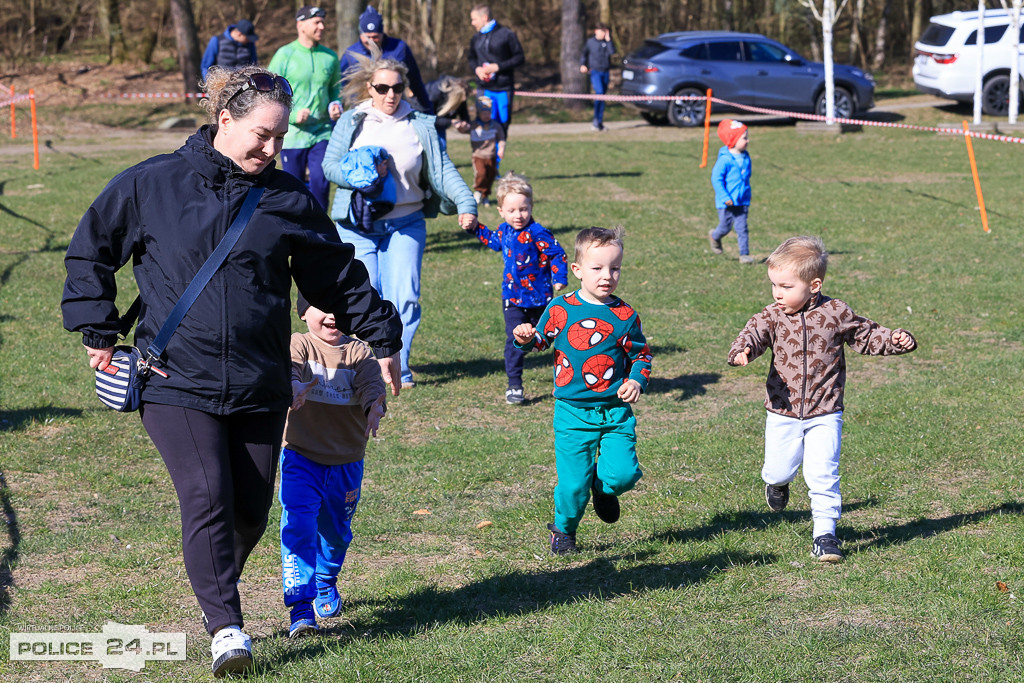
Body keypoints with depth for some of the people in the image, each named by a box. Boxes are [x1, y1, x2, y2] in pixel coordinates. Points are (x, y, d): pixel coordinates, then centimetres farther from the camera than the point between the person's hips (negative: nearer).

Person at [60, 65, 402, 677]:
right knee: (207, 498, -15)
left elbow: (340, 275, 15)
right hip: (176, 380, -3)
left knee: (251, 510, 6)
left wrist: (384, 338, 17)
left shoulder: (289, 200, 4)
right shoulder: (151, 185, -2)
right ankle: (226, 627, -10)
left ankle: (218, 591, 33)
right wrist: (100, 332, 4)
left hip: (259, 384, 3)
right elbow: (91, 252, 9)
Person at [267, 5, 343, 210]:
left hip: (322, 133, 2)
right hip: (293, 134, -2)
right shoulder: (285, 55, -5)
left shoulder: (330, 57, 6)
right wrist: (292, 114, -18)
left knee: (320, 182, -9)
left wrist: (335, 105, -2)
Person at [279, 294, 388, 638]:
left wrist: (375, 406, -39)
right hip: (301, 457, -3)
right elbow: (289, 368, -27)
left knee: (336, 530, 18)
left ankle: (326, 585, 46)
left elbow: (371, 382, -16)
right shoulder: (299, 344, -5)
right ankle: (301, 607, -19)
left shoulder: (358, 352, 1)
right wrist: (294, 386, -50)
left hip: (346, 463, 3)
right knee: (299, 525, -19)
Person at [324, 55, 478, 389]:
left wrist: (465, 204, -16)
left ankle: (398, 367, 5)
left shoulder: (421, 126, 5)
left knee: (404, 296, -7)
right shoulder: (351, 122, 4)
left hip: (405, 222, 1)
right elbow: (330, 165, -1)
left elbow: (443, 170, -2)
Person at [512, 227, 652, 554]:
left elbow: (641, 353, 13)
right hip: (573, 412, -1)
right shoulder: (561, 309, -2)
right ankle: (563, 530, 25)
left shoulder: (625, 315, 2)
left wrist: (637, 380, -5)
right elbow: (541, 339, 11)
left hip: (615, 410, 1)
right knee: (573, 481, -3)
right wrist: (526, 338, -11)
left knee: (623, 473, -12)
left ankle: (603, 487, 26)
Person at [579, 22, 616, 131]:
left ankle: (600, 122, 10)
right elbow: (583, 54, 14)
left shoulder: (607, 42, 6)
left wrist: (608, 39, -13)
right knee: (599, 93, -20)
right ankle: (596, 119, -14)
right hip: (595, 71, -3)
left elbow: (612, 52, -11)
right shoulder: (590, 42, 2)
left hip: (606, 72, 3)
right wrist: (583, 65, 1)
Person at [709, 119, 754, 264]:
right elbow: (716, 179, -16)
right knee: (725, 227, 8)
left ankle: (744, 254, 3)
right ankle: (715, 237, 41)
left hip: (742, 201, 5)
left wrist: (748, 199, 21)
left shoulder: (745, 158, 5)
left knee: (742, 228, 0)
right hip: (727, 203, -5)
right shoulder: (725, 159, -17)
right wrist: (724, 197, -22)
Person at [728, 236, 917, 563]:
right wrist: (743, 350, -44)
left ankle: (825, 534, 4)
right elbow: (755, 332, -21)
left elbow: (865, 336, 8)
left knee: (823, 475, -8)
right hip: (783, 414, 1)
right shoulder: (773, 316, -4)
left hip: (824, 415, -1)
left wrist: (894, 340, -9)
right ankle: (777, 483, 47)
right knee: (778, 470, 10)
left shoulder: (836, 313, -4)